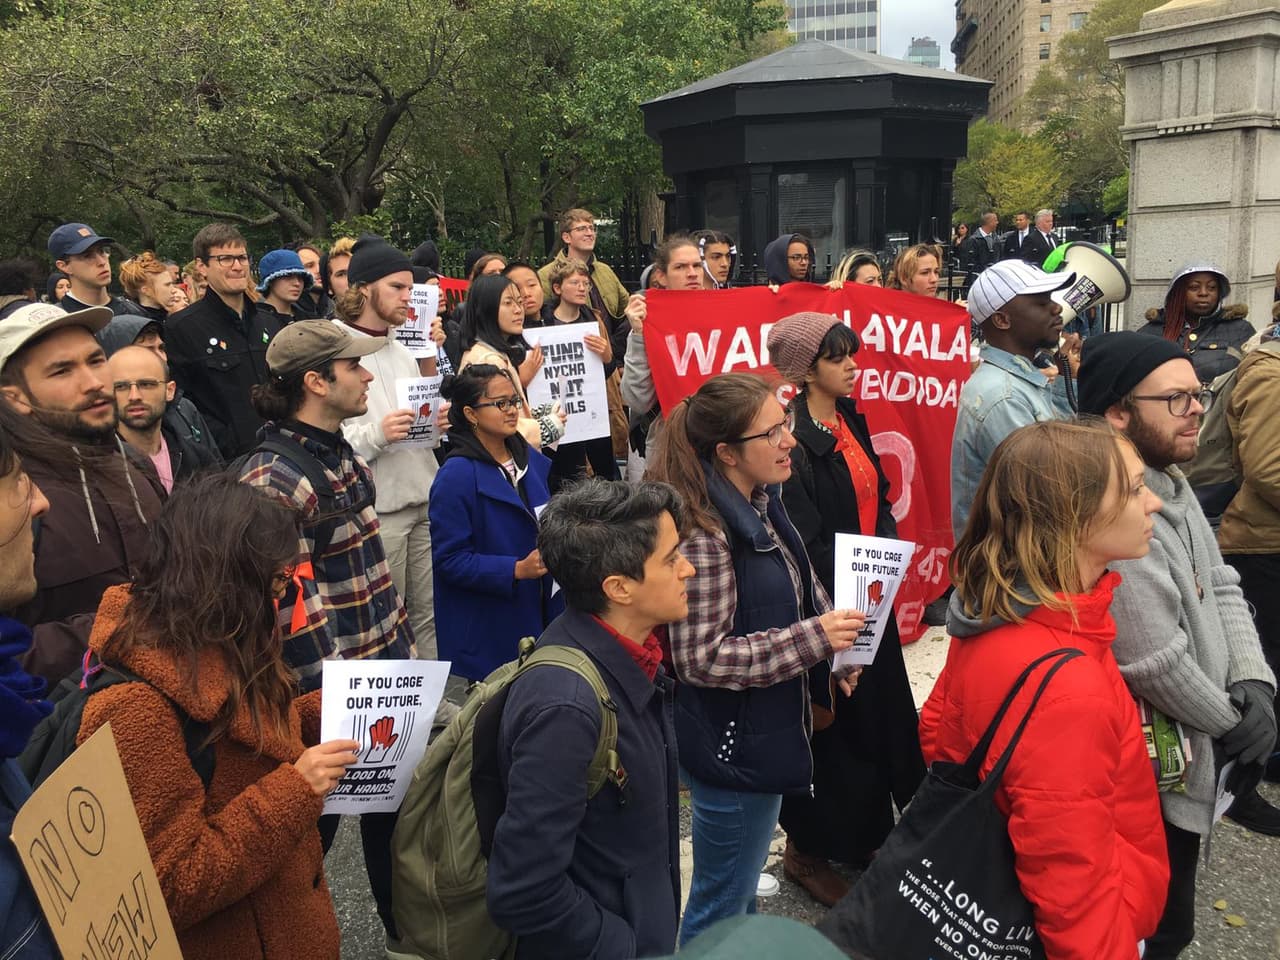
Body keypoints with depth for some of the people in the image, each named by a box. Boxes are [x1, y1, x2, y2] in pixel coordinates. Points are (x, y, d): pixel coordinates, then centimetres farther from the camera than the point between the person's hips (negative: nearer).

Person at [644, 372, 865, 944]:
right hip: (732, 745, -9)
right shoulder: (703, 533, -27)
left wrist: (835, 640, 0)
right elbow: (700, 658, -26)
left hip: (766, 734, 9)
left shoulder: (761, 501, 1)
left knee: (741, 888, 29)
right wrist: (813, 638, -27)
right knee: (720, 908, 12)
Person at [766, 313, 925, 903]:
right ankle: (805, 849, 23)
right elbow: (802, 538, -22)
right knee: (832, 721, 4)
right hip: (825, 603, -8)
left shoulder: (849, 419, 8)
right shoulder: (796, 437, -20)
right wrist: (846, 585, -18)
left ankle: (863, 833, 35)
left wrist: (885, 547, 2)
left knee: (877, 710, 16)